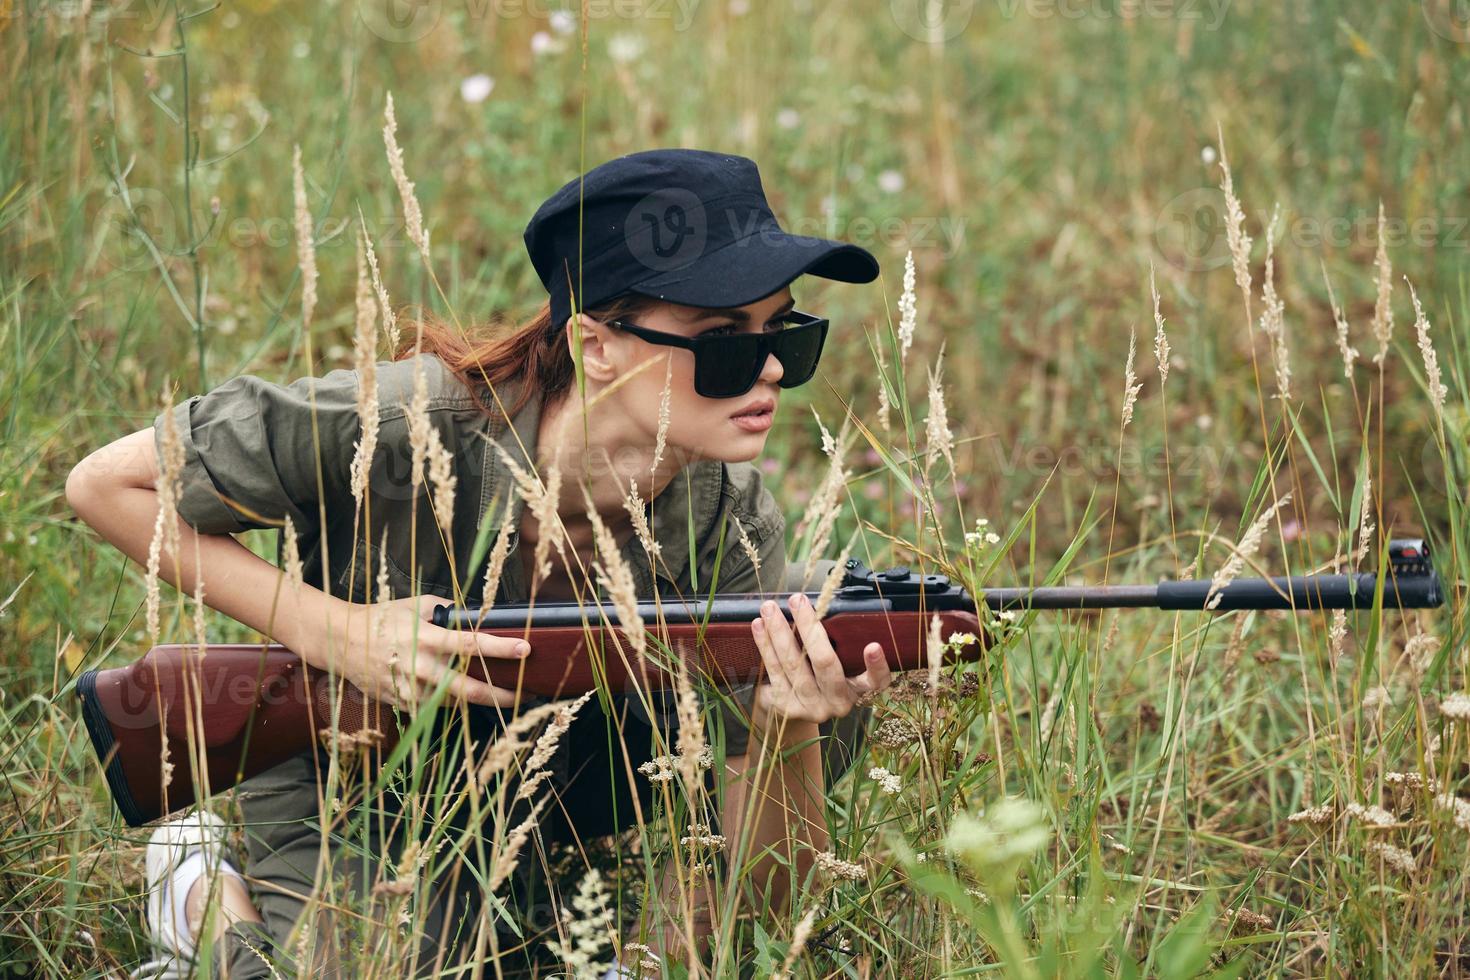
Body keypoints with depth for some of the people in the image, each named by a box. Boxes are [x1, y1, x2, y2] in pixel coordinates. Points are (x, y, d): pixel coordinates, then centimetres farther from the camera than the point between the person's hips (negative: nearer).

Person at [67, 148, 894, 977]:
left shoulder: (732, 526, -21)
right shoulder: (409, 430, -31)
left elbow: (769, 887, -21)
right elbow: (106, 484, -20)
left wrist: (787, 734, -43)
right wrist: (336, 632, -28)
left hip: (558, 816, 5)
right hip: (352, 810, -5)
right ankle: (215, 895, 1)